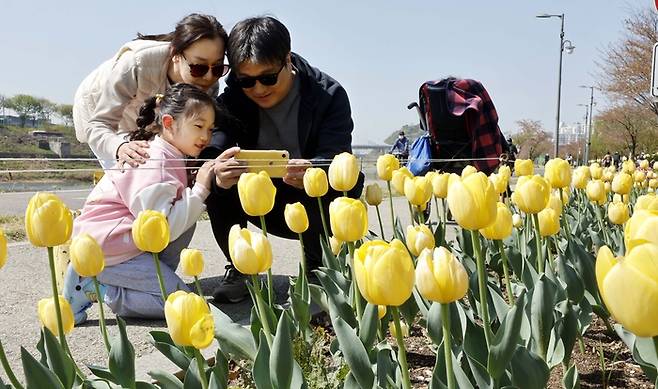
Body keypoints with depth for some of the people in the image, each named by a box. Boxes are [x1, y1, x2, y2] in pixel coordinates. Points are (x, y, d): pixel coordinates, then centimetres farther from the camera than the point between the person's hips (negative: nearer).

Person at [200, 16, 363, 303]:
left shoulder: (329, 95, -16)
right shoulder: (233, 99, -9)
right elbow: (212, 149, -23)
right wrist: (218, 174, -49)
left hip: (314, 205, -2)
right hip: (263, 204, 2)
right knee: (214, 174, -22)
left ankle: (318, 270, -8)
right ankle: (239, 270, -5)